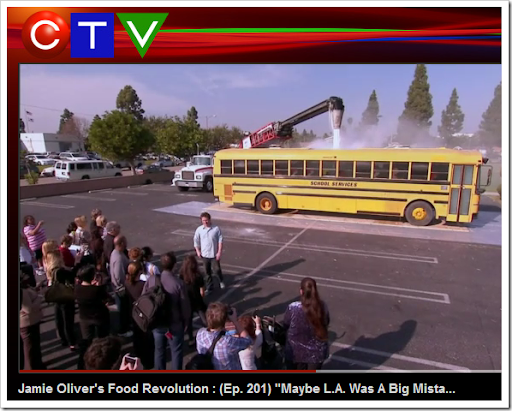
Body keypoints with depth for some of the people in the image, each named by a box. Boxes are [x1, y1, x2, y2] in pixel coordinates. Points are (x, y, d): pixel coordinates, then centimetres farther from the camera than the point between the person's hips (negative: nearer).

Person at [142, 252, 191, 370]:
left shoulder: (151, 280, -14)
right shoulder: (178, 283, -24)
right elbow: (185, 306, -16)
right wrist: (185, 322, 4)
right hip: (174, 324, -3)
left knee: (159, 350, 22)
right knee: (176, 351, 15)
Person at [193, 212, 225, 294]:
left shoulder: (216, 229, -12)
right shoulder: (199, 229, -4)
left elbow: (220, 241, -8)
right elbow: (196, 240, 6)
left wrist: (219, 252, -12)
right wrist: (198, 251, 0)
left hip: (214, 254, -2)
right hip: (204, 254, 3)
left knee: (217, 270, 1)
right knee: (207, 272, 12)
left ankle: (221, 281, 34)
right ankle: (209, 287, 29)